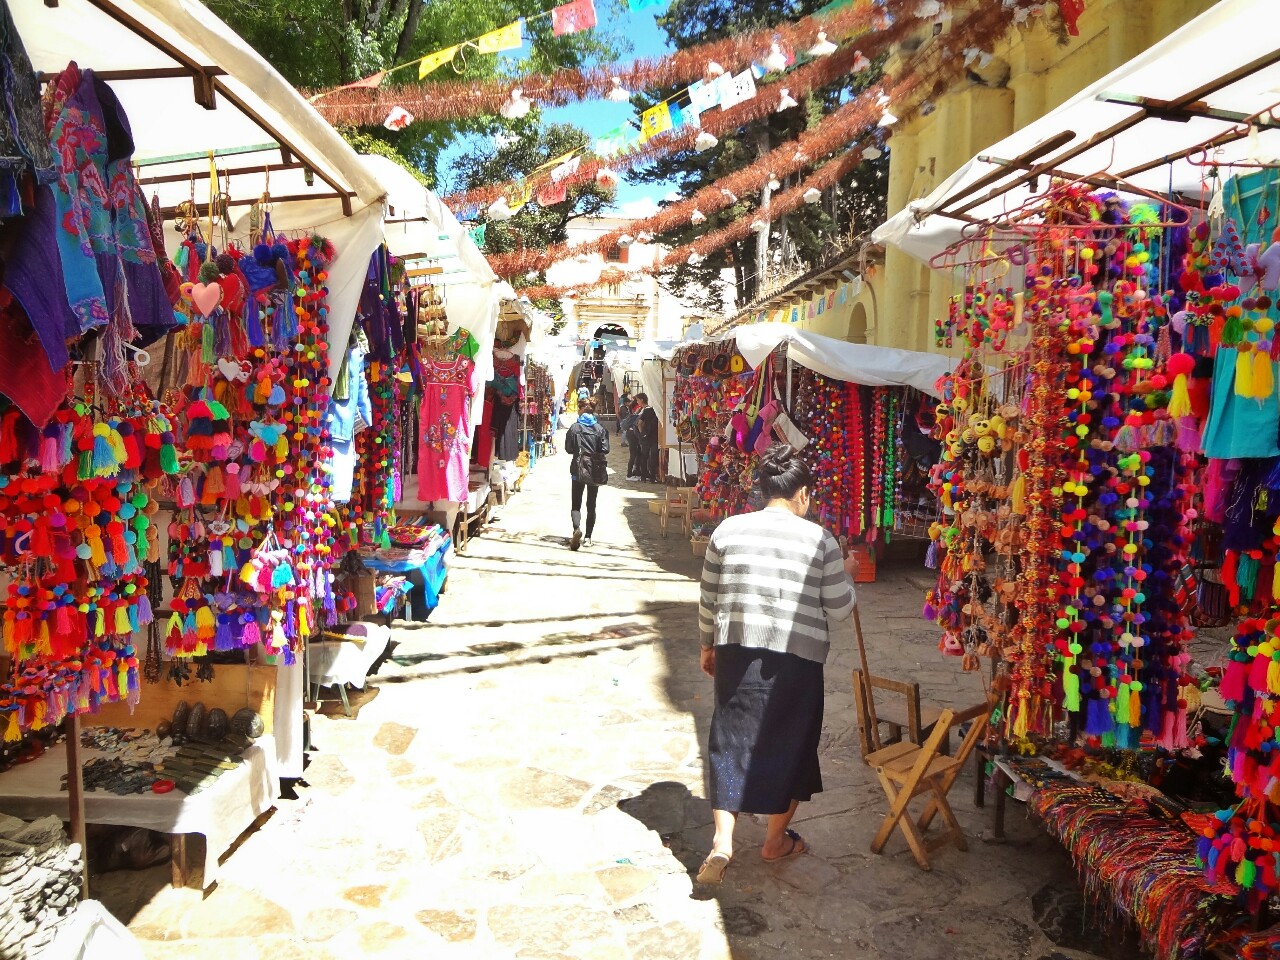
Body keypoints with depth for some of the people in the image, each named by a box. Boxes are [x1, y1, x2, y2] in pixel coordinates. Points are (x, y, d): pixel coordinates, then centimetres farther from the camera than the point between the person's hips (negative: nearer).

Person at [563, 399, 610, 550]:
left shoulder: (575, 428, -5)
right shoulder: (600, 429, -2)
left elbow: (568, 449, -4)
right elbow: (605, 450, -6)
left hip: (578, 469, -2)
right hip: (595, 470, 2)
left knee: (576, 504, 3)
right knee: (591, 505, 12)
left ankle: (577, 528, -24)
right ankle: (588, 537, 12)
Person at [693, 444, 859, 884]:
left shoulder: (728, 530, 0)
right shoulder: (819, 539, -6)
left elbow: (708, 599, 6)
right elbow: (839, 610, -2)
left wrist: (708, 645, 20)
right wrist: (846, 574, 16)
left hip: (736, 653, 2)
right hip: (797, 659, -2)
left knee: (731, 741, 11)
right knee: (790, 745, 15)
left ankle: (722, 841, 4)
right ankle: (776, 840, 30)